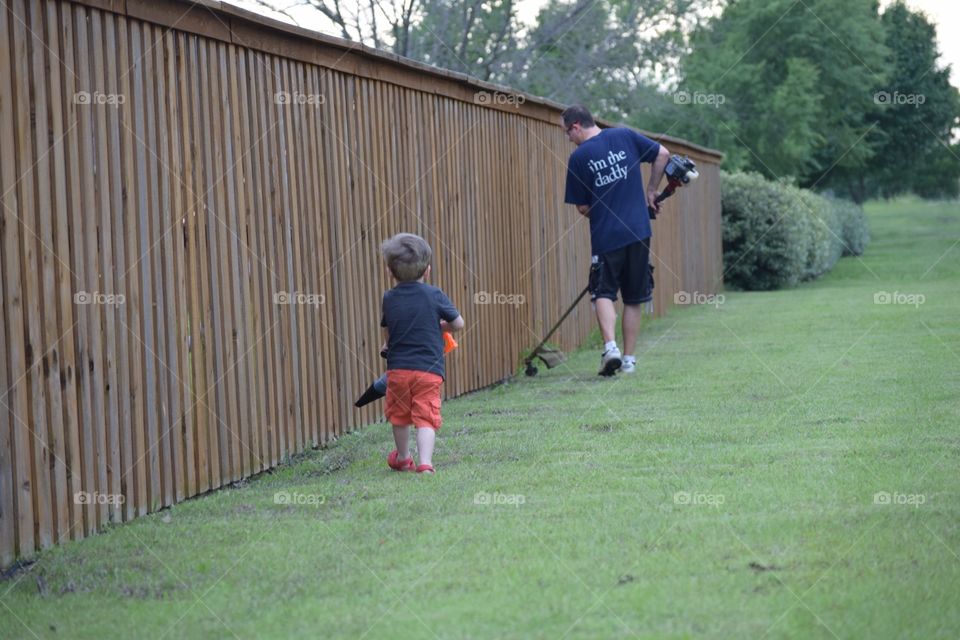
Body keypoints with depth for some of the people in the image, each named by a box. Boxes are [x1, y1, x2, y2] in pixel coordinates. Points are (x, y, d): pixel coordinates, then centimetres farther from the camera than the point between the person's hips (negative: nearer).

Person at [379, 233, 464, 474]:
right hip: (429, 368, -3)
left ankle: (403, 458, 38)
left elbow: (387, 334, 13)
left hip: (397, 368, 3)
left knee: (399, 416, 20)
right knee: (426, 418, -5)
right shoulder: (434, 295, -5)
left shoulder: (389, 298, 3)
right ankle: (425, 461, -23)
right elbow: (458, 324, 2)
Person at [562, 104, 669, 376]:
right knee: (633, 299, 12)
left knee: (603, 293, 5)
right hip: (638, 231, 3)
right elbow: (663, 154, 6)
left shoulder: (579, 157, -6)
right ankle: (629, 359, 14)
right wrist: (651, 190, 14)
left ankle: (610, 346, -19)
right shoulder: (625, 136, 3)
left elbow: (583, 208, -1)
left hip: (605, 236, -3)